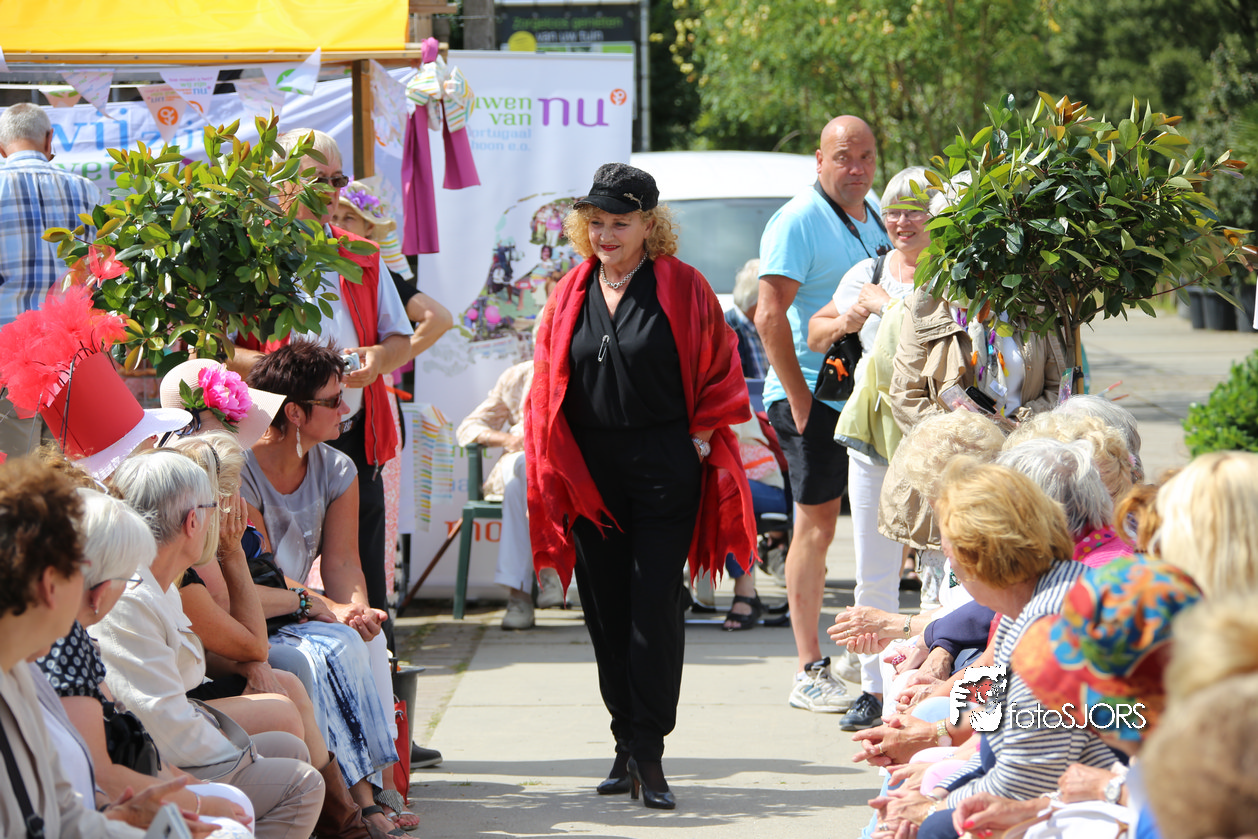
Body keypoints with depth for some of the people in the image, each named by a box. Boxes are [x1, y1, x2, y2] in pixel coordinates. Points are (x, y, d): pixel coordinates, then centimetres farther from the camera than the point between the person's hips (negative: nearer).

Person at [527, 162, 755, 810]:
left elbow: (718, 374, 3)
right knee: (605, 611, 6)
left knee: (654, 609, -7)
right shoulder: (571, 295, 9)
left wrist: (698, 441, -3)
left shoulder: (682, 288, -2)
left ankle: (649, 756, -5)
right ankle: (628, 747, 16)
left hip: (663, 473, -4)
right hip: (589, 476, 4)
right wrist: (555, 473, 6)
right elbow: (547, 387, 13)